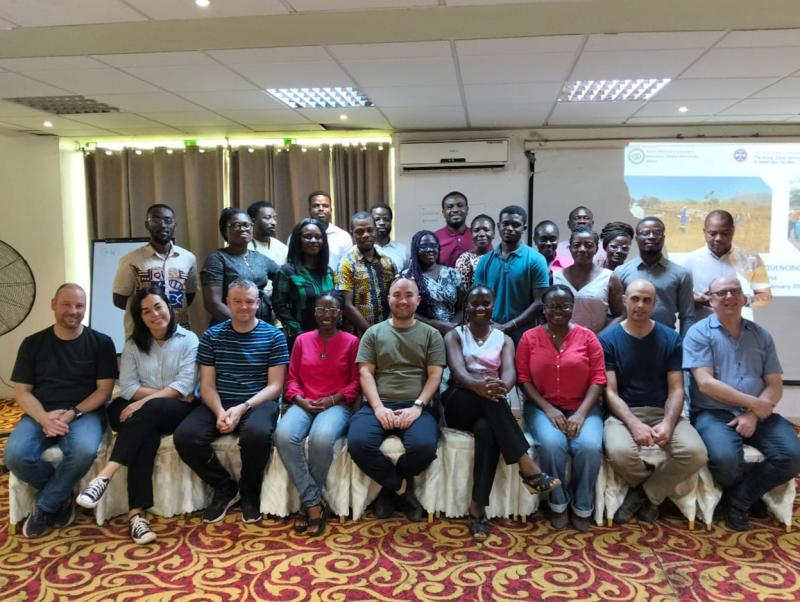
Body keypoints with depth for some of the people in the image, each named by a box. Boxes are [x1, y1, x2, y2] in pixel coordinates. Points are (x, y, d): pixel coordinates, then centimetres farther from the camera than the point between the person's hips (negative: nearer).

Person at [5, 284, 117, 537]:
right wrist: (44, 418, -16)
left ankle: (44, 506, -8)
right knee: (15, 455, -29)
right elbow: (22, 392, 4)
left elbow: (104, 389, 0)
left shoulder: (101, 342, 3)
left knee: (84, 450, -35)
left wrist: (73, 413, -16)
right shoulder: (33, 343, 9)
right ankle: (61, 496, 0)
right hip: (40, 415, 2)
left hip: (84, 413, -2)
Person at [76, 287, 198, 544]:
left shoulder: (188, 339, 2)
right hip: (143, 413, 2)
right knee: (147, 435, -33)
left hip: (177, 410, -2)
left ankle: (104, 476, -39)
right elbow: (127, 387, 1)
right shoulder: (133, 344, 12)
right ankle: (136, 512, -37)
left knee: (150, 411, -36)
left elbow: (185, 384, -9)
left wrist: (146, 401, -20)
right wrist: (168, 393, -11)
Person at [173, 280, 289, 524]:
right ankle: (225, 488, 2)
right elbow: (207, 385, 4)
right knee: (185, 436, -25)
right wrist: (220, 411, -16)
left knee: (257, 433, -37)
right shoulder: (212, 336, 8)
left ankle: (250, 491, -4)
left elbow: (275, 386, -3)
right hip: (219, 404, 3)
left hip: (258, 403, -3)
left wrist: (243, 408, -18)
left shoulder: (273, 336, 1)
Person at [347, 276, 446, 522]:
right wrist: (378, 407, -11)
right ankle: (401, 487, -3)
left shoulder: (431, 334, 14)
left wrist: (418, 406, -12)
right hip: (379, 405, 1)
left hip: (417, 407, 0)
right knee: (358, 443, -31)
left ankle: (391, 487, 2)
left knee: (424, 446, -33)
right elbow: (365, 373, 5)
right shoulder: (373, 333, 15)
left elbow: (435, 376, 4)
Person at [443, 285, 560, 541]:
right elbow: (457, 370, -13)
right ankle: (527, 466, -42)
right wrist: (479, 385, -38)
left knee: (486, 429, -37)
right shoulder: (454, 335, 8)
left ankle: (477, 507, -35)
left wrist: (502, 386, -36)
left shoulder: (504, 339, 13)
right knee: (487, 395, -37)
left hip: (490, 409, 1)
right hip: (459, 405, -1)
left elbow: (510, 371, -9)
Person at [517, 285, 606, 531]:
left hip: (582, 408, 1)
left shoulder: (587, 336, 4)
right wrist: (548, 409, -13)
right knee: (552, 444, -31)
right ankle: (558, 503, -5)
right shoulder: (529, 338, 3)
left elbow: (598, 379, -1)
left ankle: (582, 507, -3)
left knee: (590, 446, -28)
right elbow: (523, 379, -1)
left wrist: (581, 413, -14)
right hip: (542, 407, 0)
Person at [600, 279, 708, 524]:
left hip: (663, 411, 2)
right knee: (620, 452, -35)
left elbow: (676, 390, 2)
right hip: (624, 413, -2)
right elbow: (610, 392, -5)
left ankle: (645, 493, 1)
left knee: (696, 453, -27)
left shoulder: (671, 339, 6)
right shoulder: (608, 339, -1)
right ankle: (651, 493, 3)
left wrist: (668, 423, -18)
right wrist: (634, 424, -23)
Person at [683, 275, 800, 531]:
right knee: (725, 459, -33)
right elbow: (705, 383, -12)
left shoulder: (761, 335, 14)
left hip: (757, 414, 5)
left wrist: (753, 414, -11)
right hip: (713, 413, -4)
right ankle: (748, 493, 6)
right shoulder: (699, 332, 0)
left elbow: (775, 386, 8)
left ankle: (738, 498, 1)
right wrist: (754, 403, -13)